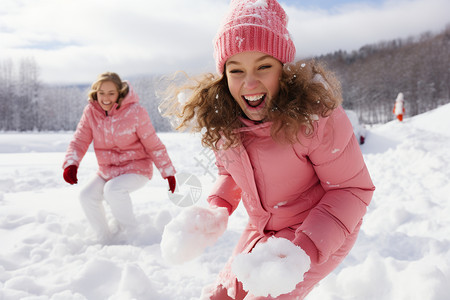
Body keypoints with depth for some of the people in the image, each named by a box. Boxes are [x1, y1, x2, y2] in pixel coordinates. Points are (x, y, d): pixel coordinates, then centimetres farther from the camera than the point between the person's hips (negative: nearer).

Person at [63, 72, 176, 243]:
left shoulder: (135, 111, -15)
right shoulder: (91, 111, -4)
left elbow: (153, 144, -9)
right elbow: (79, 141, -5)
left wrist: (168, 172, -8)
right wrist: (70, 164, -24)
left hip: (136, 169, -5)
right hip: (107, 171, 5)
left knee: (113, 189, -31)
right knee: (86, 195, -13)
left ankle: (130, 235, -9)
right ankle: (106, 242, 4)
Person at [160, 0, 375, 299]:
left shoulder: (316, 115, -28)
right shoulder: (222, 120, -11)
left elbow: (352, 188, -21)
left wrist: (304, 250, -32)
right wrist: (215, 212, -12)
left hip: (322, 231, -5)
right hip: (262, 230, 6)